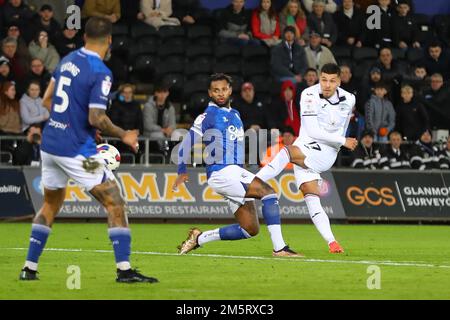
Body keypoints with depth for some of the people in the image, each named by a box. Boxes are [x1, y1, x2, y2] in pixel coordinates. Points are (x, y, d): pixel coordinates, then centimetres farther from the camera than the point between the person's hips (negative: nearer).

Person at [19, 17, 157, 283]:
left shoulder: (68, 60, 7)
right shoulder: (101, 73, -15)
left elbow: (47, 100, 15)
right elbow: (97, 118, -20)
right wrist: (124, 135, -5)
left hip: (50, 142, 8)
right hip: (77, 150, -8)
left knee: (51, 205, 23)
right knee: (115, 203, -2)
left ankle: (29, 268, 22)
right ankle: (124, 269, -8)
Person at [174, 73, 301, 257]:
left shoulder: (235, 115, 20)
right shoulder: (208, 116, -3)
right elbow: (187, 143, -2)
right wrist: (182, 171, -5)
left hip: (238, 173, 8)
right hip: (221, 173, -8)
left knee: (250, 229, 3)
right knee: (268, 192, -23)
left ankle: (200, 238, 15)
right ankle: (279, 248, -25)